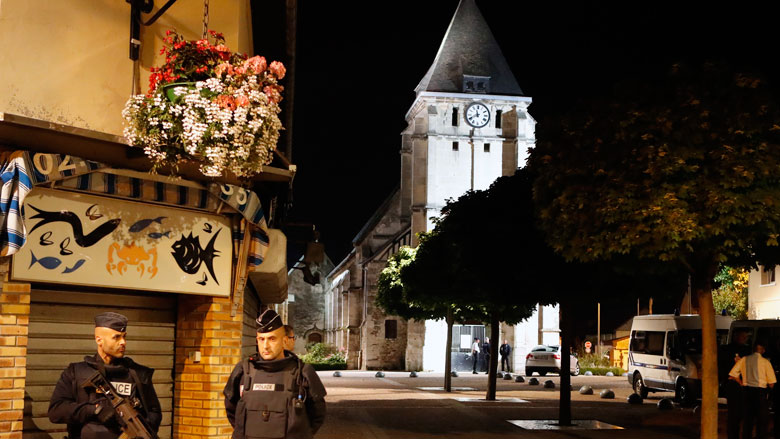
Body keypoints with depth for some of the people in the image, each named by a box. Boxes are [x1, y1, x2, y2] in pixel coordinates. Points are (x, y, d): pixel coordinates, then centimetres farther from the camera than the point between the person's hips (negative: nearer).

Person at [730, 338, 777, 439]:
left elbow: (733, 374, 0)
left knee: (747, 417, 13)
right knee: (762, 419, 4)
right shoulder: (765, 362, -8)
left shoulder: (744, 360, 2)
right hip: (761, 392, -4)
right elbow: (771, 384, -9)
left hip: (747, 390, 4)